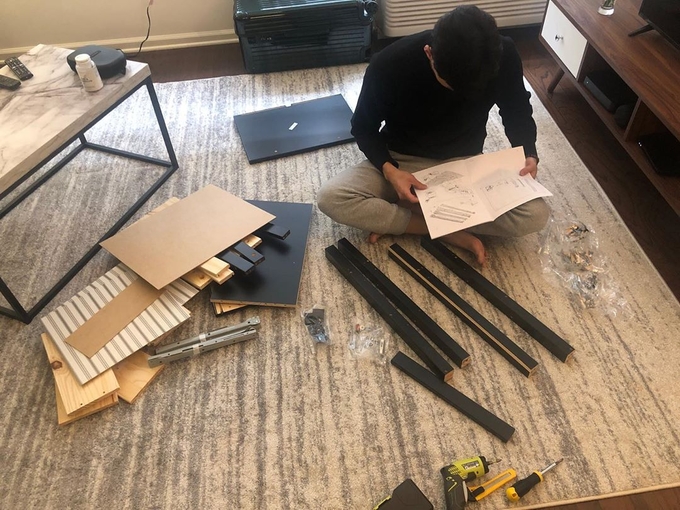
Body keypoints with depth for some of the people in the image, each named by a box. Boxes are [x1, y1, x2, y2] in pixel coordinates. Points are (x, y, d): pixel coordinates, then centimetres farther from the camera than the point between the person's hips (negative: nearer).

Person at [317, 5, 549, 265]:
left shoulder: (503, 56, -18)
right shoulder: (390, 64, -24)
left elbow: (517, 110, 2)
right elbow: (364, 128, -8)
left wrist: (528, 154, -15)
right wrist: (389, 170, -25)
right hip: (401, 163, -1)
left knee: (536, 215, -23)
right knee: (330, 198, -28)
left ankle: (391, 220, -16)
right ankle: (451, 232, -18)